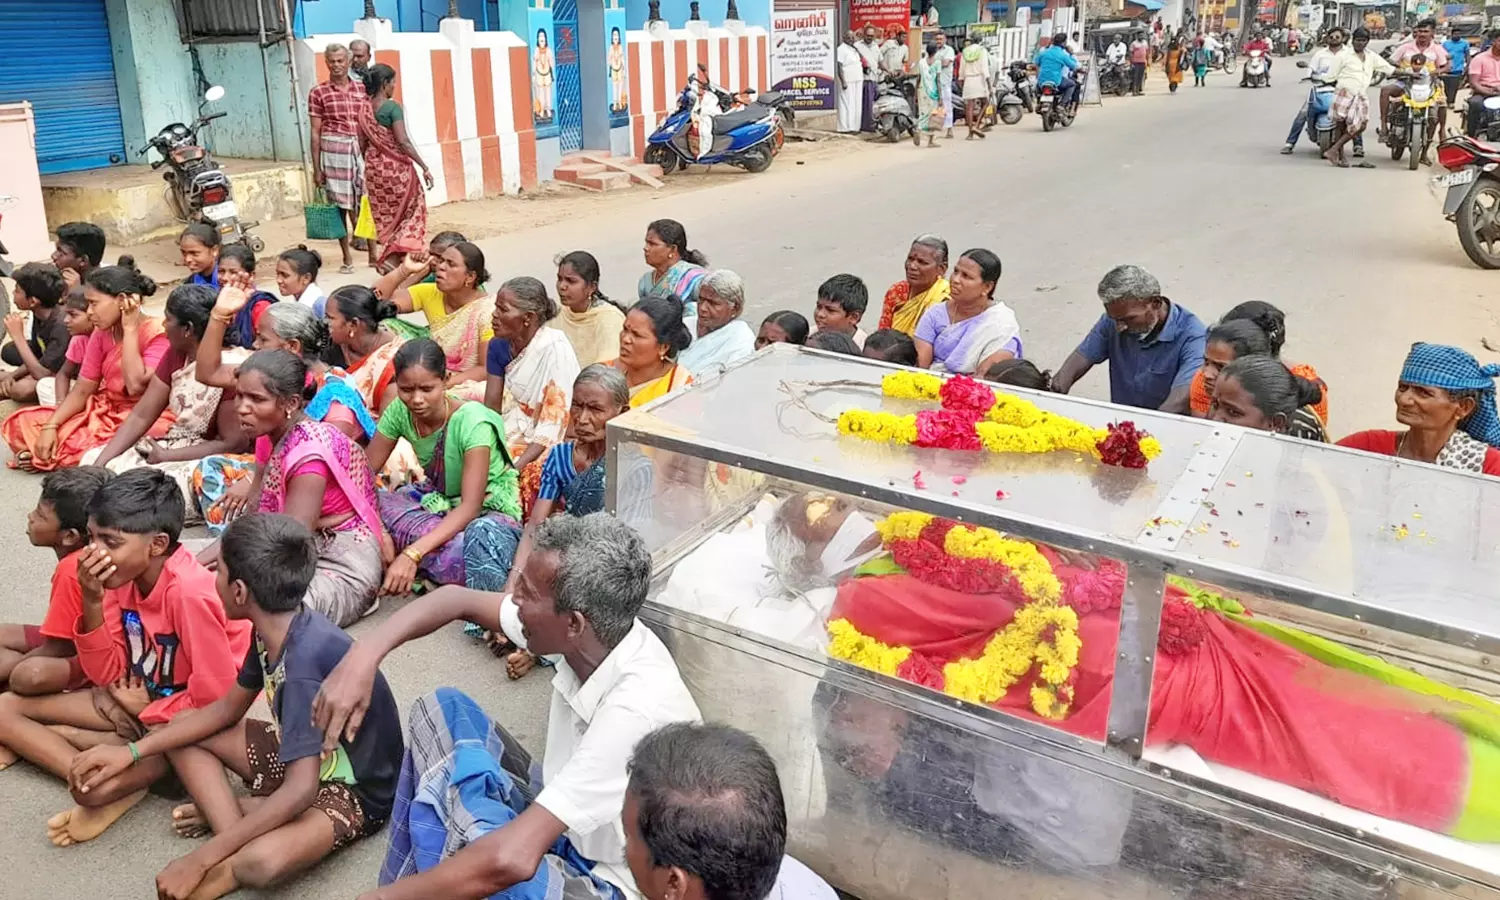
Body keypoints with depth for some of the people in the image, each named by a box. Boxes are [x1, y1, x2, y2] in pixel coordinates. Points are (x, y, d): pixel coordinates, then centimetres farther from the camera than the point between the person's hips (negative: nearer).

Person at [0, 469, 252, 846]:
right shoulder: (121, 574, -6)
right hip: (139, 699, 9)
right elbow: (108, 675, -3)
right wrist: (92, 602, -16)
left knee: (92, 788, -34)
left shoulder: (190, 593, -28)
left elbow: (215, 697, -24)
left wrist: (146, 712, -9)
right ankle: (115, 783, -14)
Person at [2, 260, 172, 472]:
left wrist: (129, 329, -23)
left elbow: (136, 386, -30)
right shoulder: (102, 333, 5)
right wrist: (51, 426, -10)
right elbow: (82, 390, 5)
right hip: (105, 409, 7)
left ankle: (48, 458, -5)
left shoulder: (157, 334, -18)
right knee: (22, 424, -1)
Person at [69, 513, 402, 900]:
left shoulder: (306, 660, -33)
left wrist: (202, 859, -28)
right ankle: (238, 830, -8)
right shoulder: (273, 627, -6)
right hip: (310, 757, 9)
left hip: (355, 789, -9)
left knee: (262, 861, -38)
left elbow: (300, 790, -34)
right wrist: (133, 751, 2)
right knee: (177, 731, 5)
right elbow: (227, 709, 10)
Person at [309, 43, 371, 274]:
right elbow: (315, 132, 2)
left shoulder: (362, 88, 11)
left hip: (362, 148, 2)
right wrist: (316, 168, -1)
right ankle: (347, 257, 8)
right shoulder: (318, 92, 2)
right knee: (340, 205, 0)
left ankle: (373, 253, 8)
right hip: (333, 149, -2)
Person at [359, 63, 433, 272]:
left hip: (374, 168, 6)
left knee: (386, 215, 15)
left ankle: (390, 257, 17)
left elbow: (362, 144, 9)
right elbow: (403, 141, -19)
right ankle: (392, 259, -4)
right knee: (409, 212, 7)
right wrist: (424, 167, -17)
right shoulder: (393, 107, -13)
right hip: (395, 166, -6)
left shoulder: (364, 109, 7)